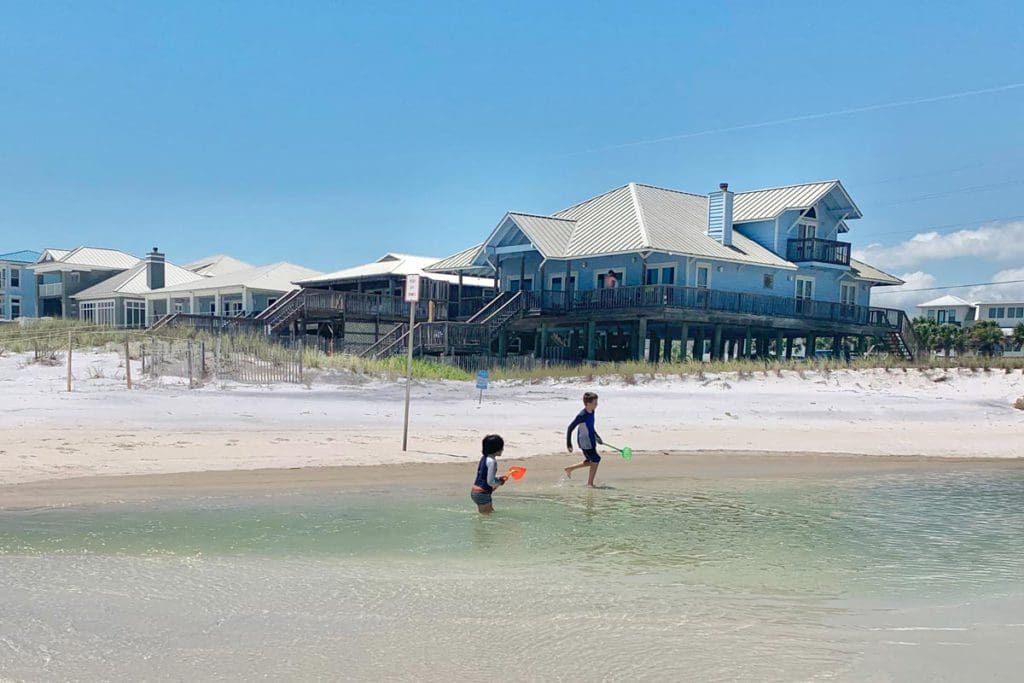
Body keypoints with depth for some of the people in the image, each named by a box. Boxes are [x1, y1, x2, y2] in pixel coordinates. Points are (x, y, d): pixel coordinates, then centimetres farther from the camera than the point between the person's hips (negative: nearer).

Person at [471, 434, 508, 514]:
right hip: (482, 493, -9)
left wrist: (498, 478, 11)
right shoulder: (492, 461, -19)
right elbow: (490, 482, -19)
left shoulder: (483, 458, 9)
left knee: (491, 513, 20)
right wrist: (501, 482, 0)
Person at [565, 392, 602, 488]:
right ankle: (590, 483, 11)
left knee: (590, 462, 19)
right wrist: (569, 444, -20)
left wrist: (597, 438, 26)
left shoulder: (592, 412, 3)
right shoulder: (582, 416, -24)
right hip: (585, 443, -9)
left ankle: (569, 469, 32)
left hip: (591, 441, 9)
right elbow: (570, 428, -20)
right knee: (596, 460, -3)